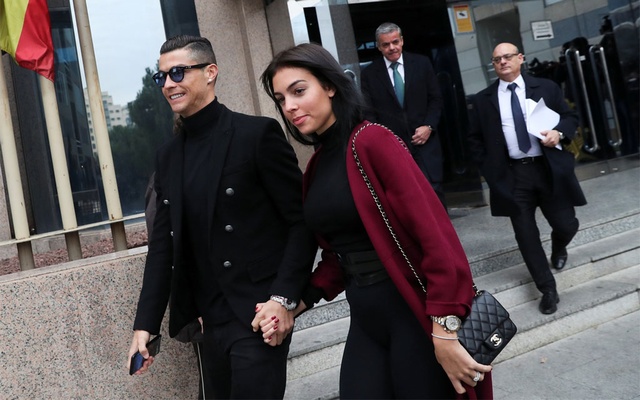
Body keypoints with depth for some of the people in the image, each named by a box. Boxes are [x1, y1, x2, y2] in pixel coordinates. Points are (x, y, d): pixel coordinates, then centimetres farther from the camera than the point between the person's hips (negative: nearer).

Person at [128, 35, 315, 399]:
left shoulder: (257, 133, -9)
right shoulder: (168, 156, 10)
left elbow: (303, 221, -10)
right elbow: (163, 244, 10)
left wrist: (284, 298, -18)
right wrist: (146, 324, 5)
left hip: (258, 313, -6)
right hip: (212, 321, 6)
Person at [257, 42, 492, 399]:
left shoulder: (372, 140, -14)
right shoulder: (318, 164, 8)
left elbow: (434, 232, -20)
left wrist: (444, 331, -22)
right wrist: (300, 302, 3)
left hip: (413, 313, -6)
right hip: (364, 320, 7)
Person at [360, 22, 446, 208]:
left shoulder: (421, 63, 7)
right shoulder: (369, 74, 3)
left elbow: (436, 98, 9)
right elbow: (369, 113, 2)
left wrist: (429, 126, -5)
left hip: (425, 141, 1)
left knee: (434, 191, -3)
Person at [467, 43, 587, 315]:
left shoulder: (547, 88, 5)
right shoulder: (483, 100, 4)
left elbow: (570, 118, 9)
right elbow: (475, 139, 8)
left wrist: (559, 132, -13)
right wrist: (488, 169, -1)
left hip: (548, 169, 0)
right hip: (512, 175, 0)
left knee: (566, 225, 5)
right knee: (526, 235, 2)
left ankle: (558, 249, 45)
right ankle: (548, 290, 17)